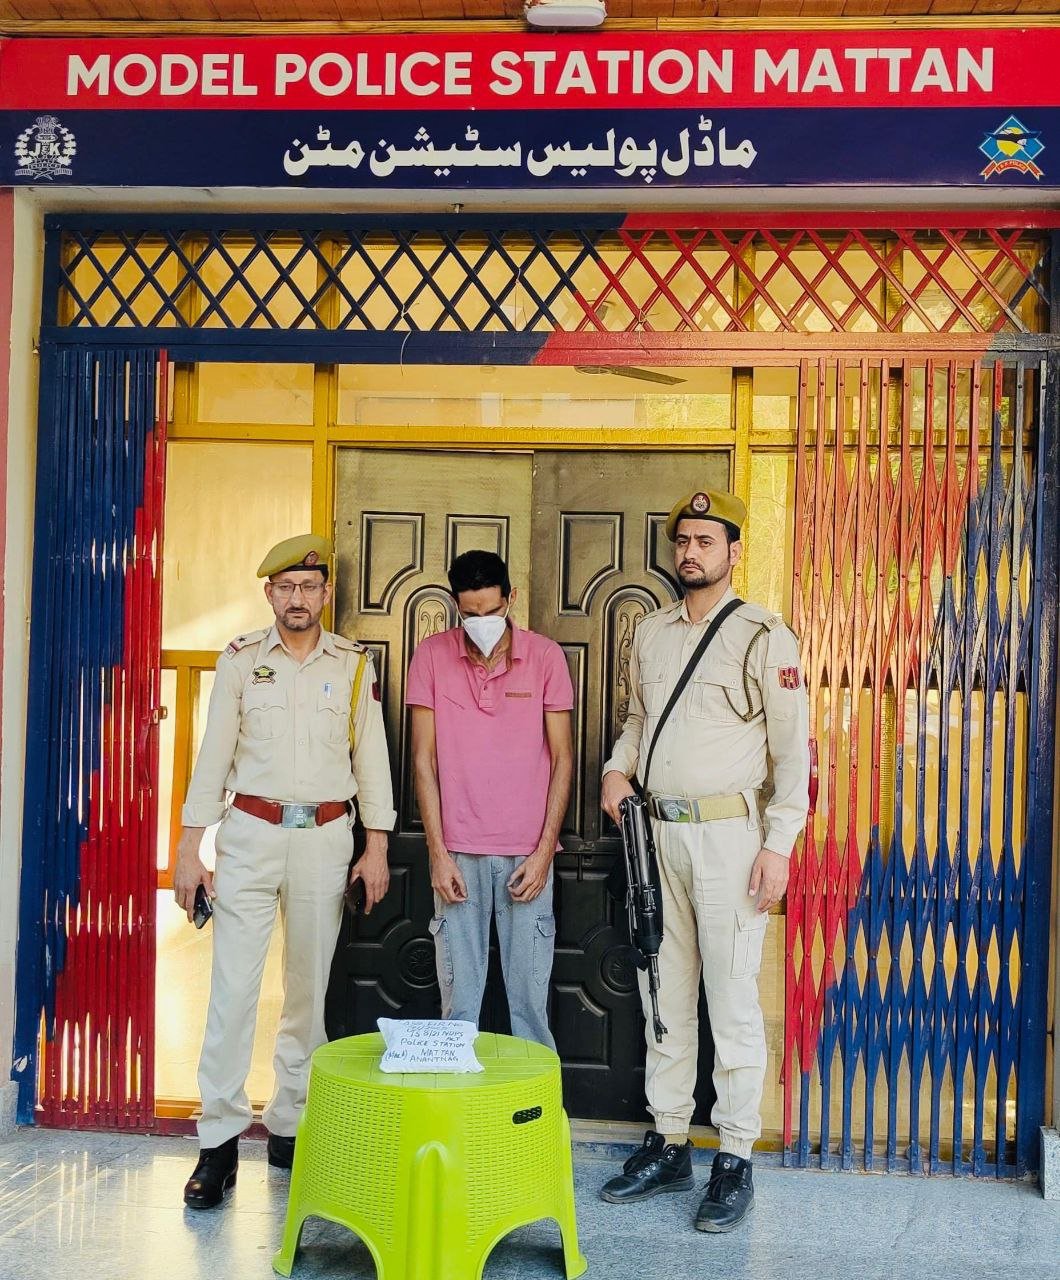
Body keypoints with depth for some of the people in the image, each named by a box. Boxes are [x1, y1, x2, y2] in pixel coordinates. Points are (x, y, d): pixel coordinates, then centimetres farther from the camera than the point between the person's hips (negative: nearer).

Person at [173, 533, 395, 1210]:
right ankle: (220, 1140, 0)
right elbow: (214, 754, 3)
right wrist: (190, 848, -1)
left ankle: (290, 1127, 19)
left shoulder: (355, 664, 5)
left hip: (326, 837, 1)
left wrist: (377, 847, 2)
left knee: (310, 989, 7)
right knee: (233, 987, -7)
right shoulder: (241, 659, 3)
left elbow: (371, 757, 6)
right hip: (250, 833, -1)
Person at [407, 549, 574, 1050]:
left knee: (530, 998, 2)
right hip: (457, 852, 0)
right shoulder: (432, 655, 0)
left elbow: (562, 758, 3)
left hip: (527, 852, 0)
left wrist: (545, 850, -4)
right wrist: (438, 853, -4)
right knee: (459, 1000, 4)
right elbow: (424, 760, 2)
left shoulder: (545, 656, 0)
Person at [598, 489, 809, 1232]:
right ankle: (669, 1147, 22)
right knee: (665, 995, 11)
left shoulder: (763, 636, -5)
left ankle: (736, 1162, 8)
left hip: (728, 833, -6)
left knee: (733, 998, -3)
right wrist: (617, 768, 4)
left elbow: (793, 748, -8)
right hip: (657, 833, 6)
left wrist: (778, 845, -15)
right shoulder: (651, 634, 12)